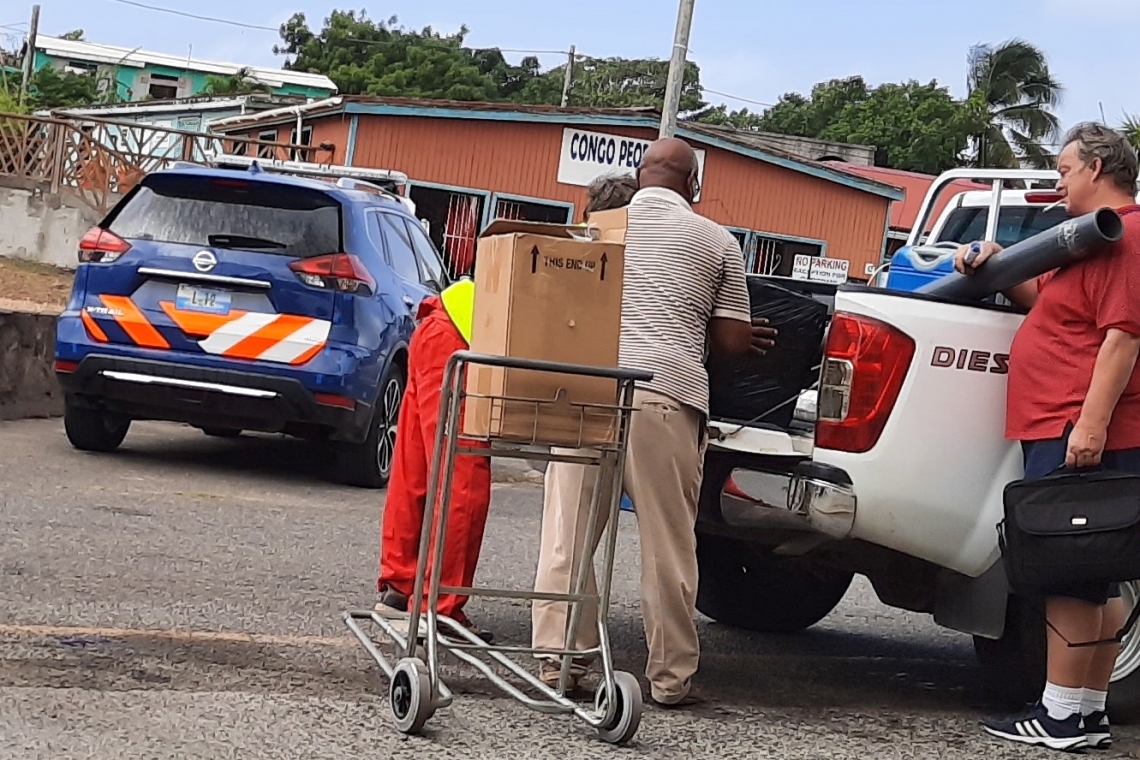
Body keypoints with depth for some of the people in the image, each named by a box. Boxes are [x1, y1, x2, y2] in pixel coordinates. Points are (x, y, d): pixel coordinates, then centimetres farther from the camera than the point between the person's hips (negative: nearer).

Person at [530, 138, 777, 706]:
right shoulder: (717, 243, 11)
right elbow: (731, 340, 10)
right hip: (667, 396, -2)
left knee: (567, 536, 7)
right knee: (667, 547, 5)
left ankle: (556, 662, 7)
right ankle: (671, 677, 10)